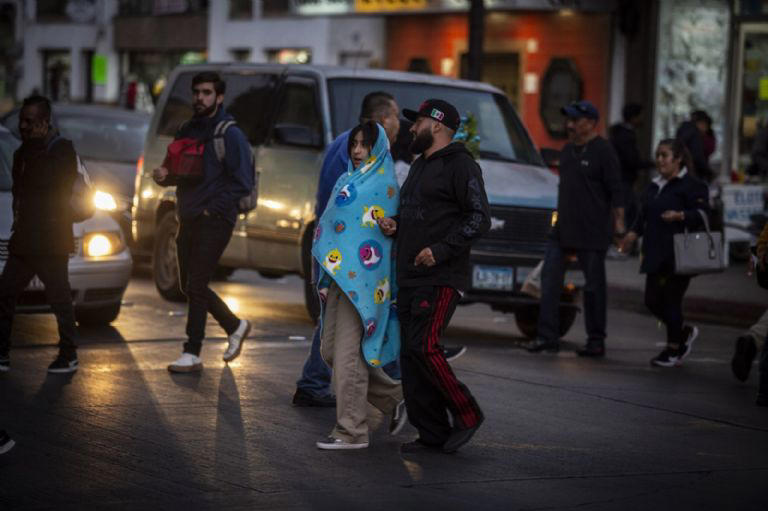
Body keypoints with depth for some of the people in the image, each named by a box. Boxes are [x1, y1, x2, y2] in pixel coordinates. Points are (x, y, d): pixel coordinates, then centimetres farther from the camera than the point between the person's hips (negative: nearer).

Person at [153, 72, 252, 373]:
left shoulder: (230, 134, -9)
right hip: (188, 220, 8)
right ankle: (235, 326, 31)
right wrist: (164, 175, -2)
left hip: (214, 222, -8)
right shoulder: (188, 130, 13)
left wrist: (213, 208, -16)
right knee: (190, 287, 12)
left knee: (196, 286, -9)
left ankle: (192, 354, -3)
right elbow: (177, 171, 21)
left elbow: (243, 183, -12)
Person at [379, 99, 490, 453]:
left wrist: (441, 250, -22)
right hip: (410, 278, 9)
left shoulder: (460, 164, -7)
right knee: (411, 354, 5)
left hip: (441, 278, -9)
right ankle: (431, 433, 10)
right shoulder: (420, 166, 22)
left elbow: (479, 219, -15)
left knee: (423, 347, -18)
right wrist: (393, 224, 9)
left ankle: (467, 415, -4)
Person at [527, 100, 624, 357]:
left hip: (592, 232, -7)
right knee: (549, 280, -1)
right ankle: (548, 336, 1)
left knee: (594, 286, 2)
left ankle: (596, 341, 10)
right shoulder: (568, 150, 16)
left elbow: (616, 191, -10)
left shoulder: (603, 151, -8)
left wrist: (619, 223, -15)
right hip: (562, 230, 7)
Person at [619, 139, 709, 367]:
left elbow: (702, 213, -14)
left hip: (679, 256, -8)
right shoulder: (654, 186, 18)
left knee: (671, 300, -3)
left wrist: (680, 216, -30)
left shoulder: (692, 185, -7)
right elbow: (644, 215, 23)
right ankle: (685, 332, 30)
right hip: (655, 255, 8)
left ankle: (674, 348, 12)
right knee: (653, 300, 8)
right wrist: (635, 232, 7)